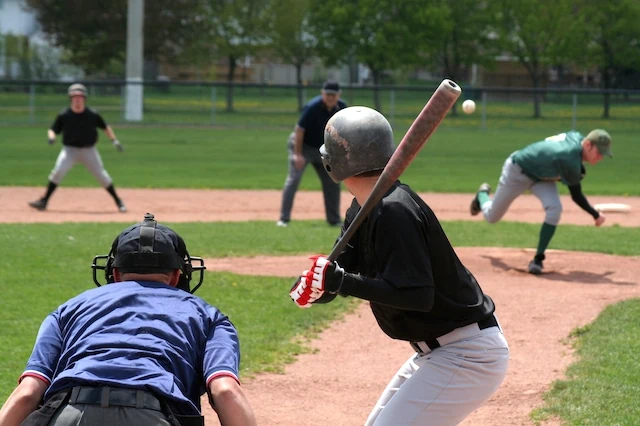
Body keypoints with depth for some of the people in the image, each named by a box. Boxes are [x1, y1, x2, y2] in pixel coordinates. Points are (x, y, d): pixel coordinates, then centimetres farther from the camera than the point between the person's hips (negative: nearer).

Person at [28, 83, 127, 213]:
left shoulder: (92, 115, -5)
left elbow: (105, 127, 9)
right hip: (70, 149, 0)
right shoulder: (64, 115, -6)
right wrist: (51, 137, -20)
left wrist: (114, 140, 3)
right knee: (58, 171, -20)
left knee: (101, 175, -2)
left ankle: (117, 200, 15)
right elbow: (53, 130, 2)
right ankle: (44, 201, -14)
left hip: (89, 150, 0)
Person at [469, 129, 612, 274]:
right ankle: (483, 194, 50)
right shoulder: (569, 159, -41)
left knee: (554, 209, -21)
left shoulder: (578, 137, -19)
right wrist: (595, 215, -23)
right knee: (492, 217, 13)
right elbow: (576, 196, -29)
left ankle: (538, 259, -9)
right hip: (517, 170, -7)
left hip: (541, 174, 7)